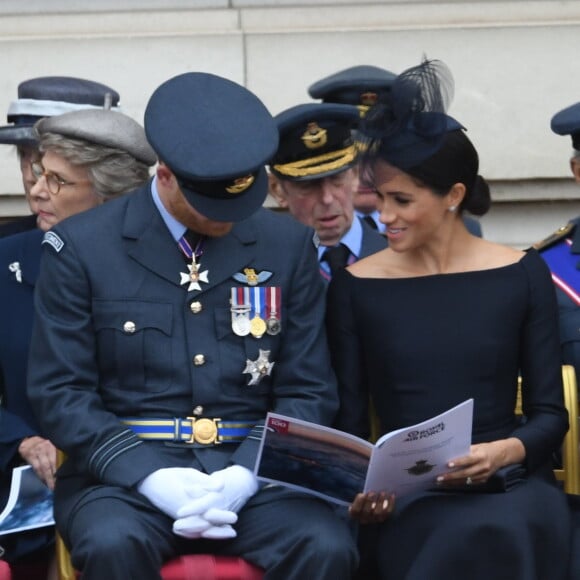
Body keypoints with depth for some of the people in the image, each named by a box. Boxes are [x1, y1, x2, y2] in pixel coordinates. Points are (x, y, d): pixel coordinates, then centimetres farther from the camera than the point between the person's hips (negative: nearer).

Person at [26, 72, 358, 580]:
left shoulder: (287, 245, 8)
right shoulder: (81, 247, 1)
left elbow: (309, 392, 9)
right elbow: (59, 392, -1)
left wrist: (246, 473, -10)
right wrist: (150, 477, -16)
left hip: (251, 472, 2)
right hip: (125, 474, -2)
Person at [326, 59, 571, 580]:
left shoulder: (521, 274, 7)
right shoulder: (355, 287, 7)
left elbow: (550, 413, 6)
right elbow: (350, 424, 7)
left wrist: (505, 451, -15)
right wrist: (363, 487, -14)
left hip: (511, 483, 1)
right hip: (409, 494, -1)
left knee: (498, 535, -37)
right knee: (472, 537, -37)